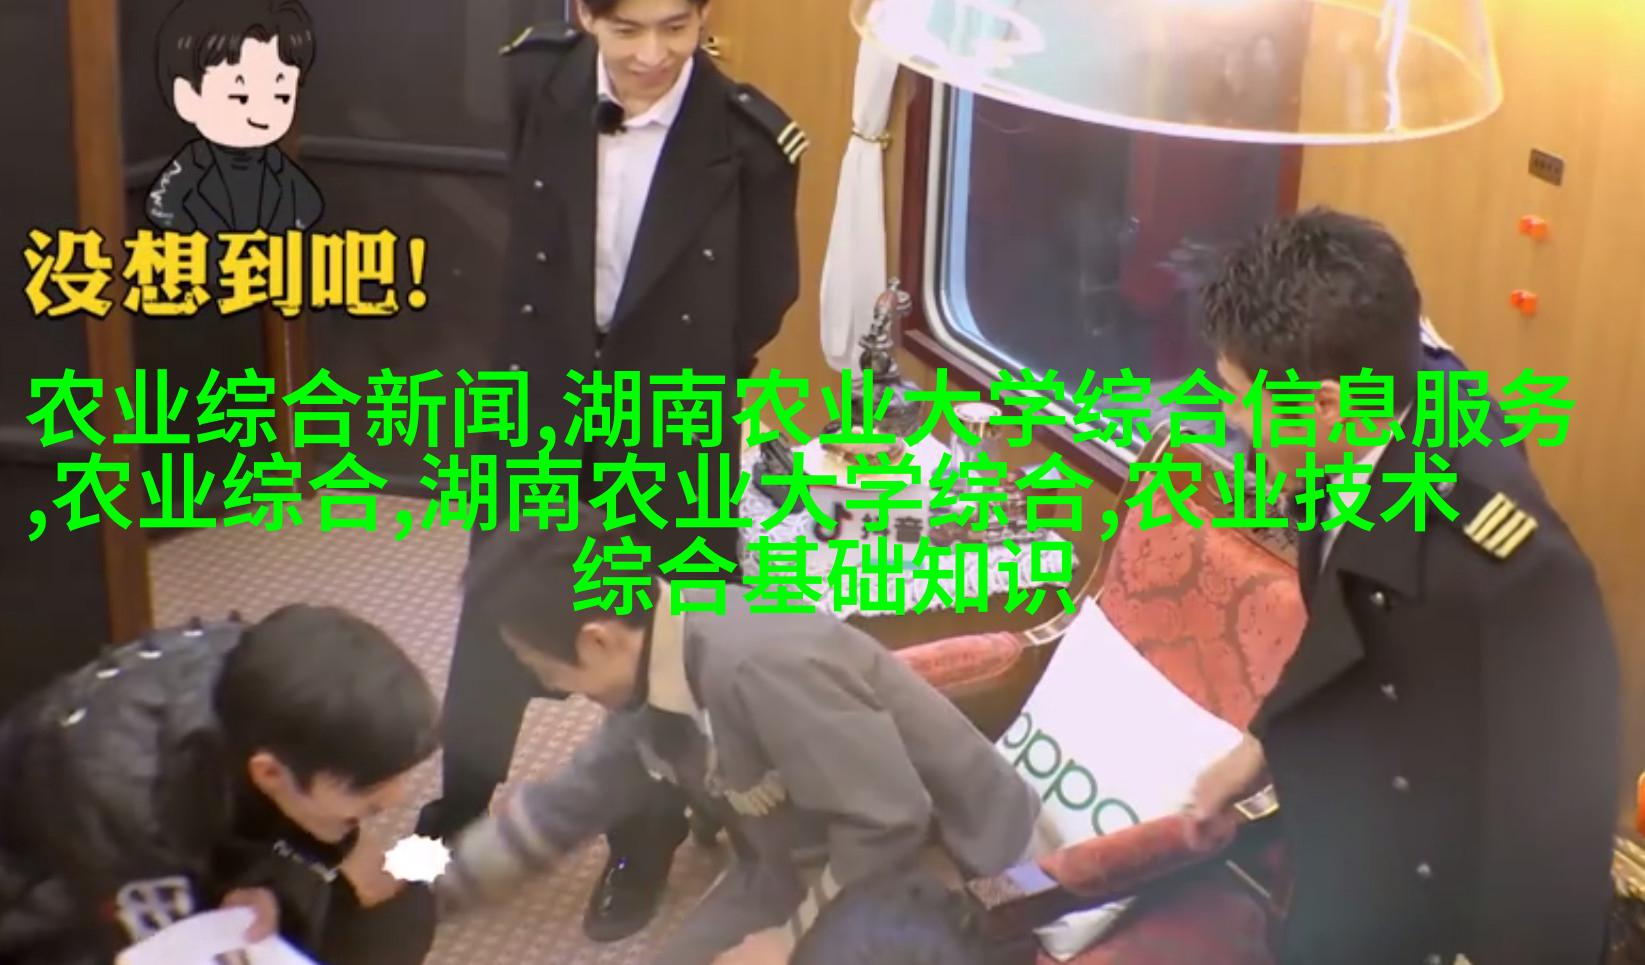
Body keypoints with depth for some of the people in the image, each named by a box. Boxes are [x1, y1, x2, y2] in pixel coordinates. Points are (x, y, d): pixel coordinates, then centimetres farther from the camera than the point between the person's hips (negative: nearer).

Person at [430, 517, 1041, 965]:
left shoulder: (759, 667, -34)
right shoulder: (652, 682, -5)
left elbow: (891, 825, -31)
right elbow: (565, 805, 12)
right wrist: (437, 887, 17)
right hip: (816, 862, 8)